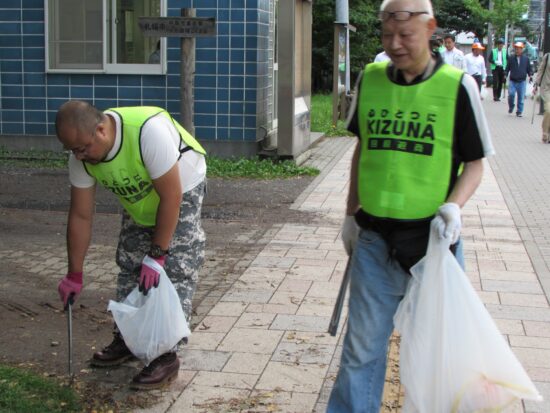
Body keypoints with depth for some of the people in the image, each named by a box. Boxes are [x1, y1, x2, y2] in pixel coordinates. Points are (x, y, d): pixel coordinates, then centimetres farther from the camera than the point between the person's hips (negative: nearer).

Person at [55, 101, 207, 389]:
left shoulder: (148, 130, -41)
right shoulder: (81, 155, -20)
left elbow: (171, 197, -33)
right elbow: (80, 216, -11)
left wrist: (156, 256, -29)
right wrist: (74, 275, -7)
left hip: (181, 190, -6)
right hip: (139, 201, 6)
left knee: (175, 272, -11)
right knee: (129, 267, 7)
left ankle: (167, 355, -6)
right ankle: (125, 339, 22)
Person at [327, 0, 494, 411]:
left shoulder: (458, 86, -8)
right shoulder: (370, 80, 2)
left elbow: (475, 162, -1)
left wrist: (454, 205, -19)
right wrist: (351, 214, 15)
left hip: (433, 238, -2)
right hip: (375, 240, 2)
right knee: (362, 344, 10)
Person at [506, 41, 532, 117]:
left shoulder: (526, 59, 5)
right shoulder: (511, 58, 4)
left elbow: (529, 68, 12)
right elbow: (507, 68, 8)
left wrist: (530, 75, -1)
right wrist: (505, 75, -3)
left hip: (522, 81, 0)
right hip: (512, 81, 0)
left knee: (521, 97, 2)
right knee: (511, 94, -15)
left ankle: (519, 112, 12)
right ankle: (511, 107, 12)